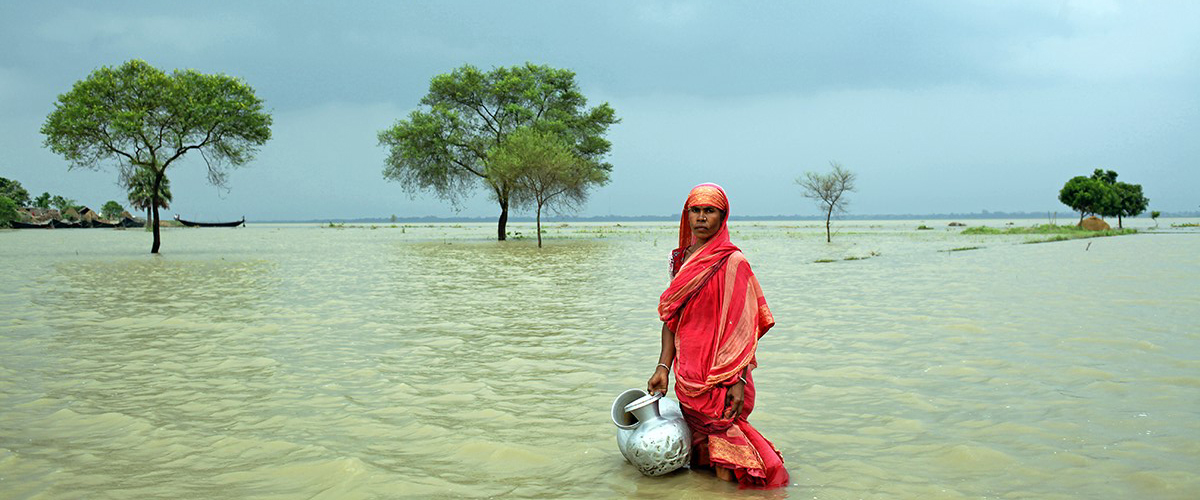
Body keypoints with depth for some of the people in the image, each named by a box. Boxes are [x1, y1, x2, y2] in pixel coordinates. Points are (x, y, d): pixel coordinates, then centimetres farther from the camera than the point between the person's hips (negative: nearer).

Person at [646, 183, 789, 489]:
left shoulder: (732, 263, -10)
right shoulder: (680, 259, 9)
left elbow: (742, 327, -13)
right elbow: (671, 318, 11)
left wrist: (739, 381, -18)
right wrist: (663, 367, 3)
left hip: (721, 375, -6)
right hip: (688, 376, 6)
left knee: (726, 474, -5)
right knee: (700, 459, 14)